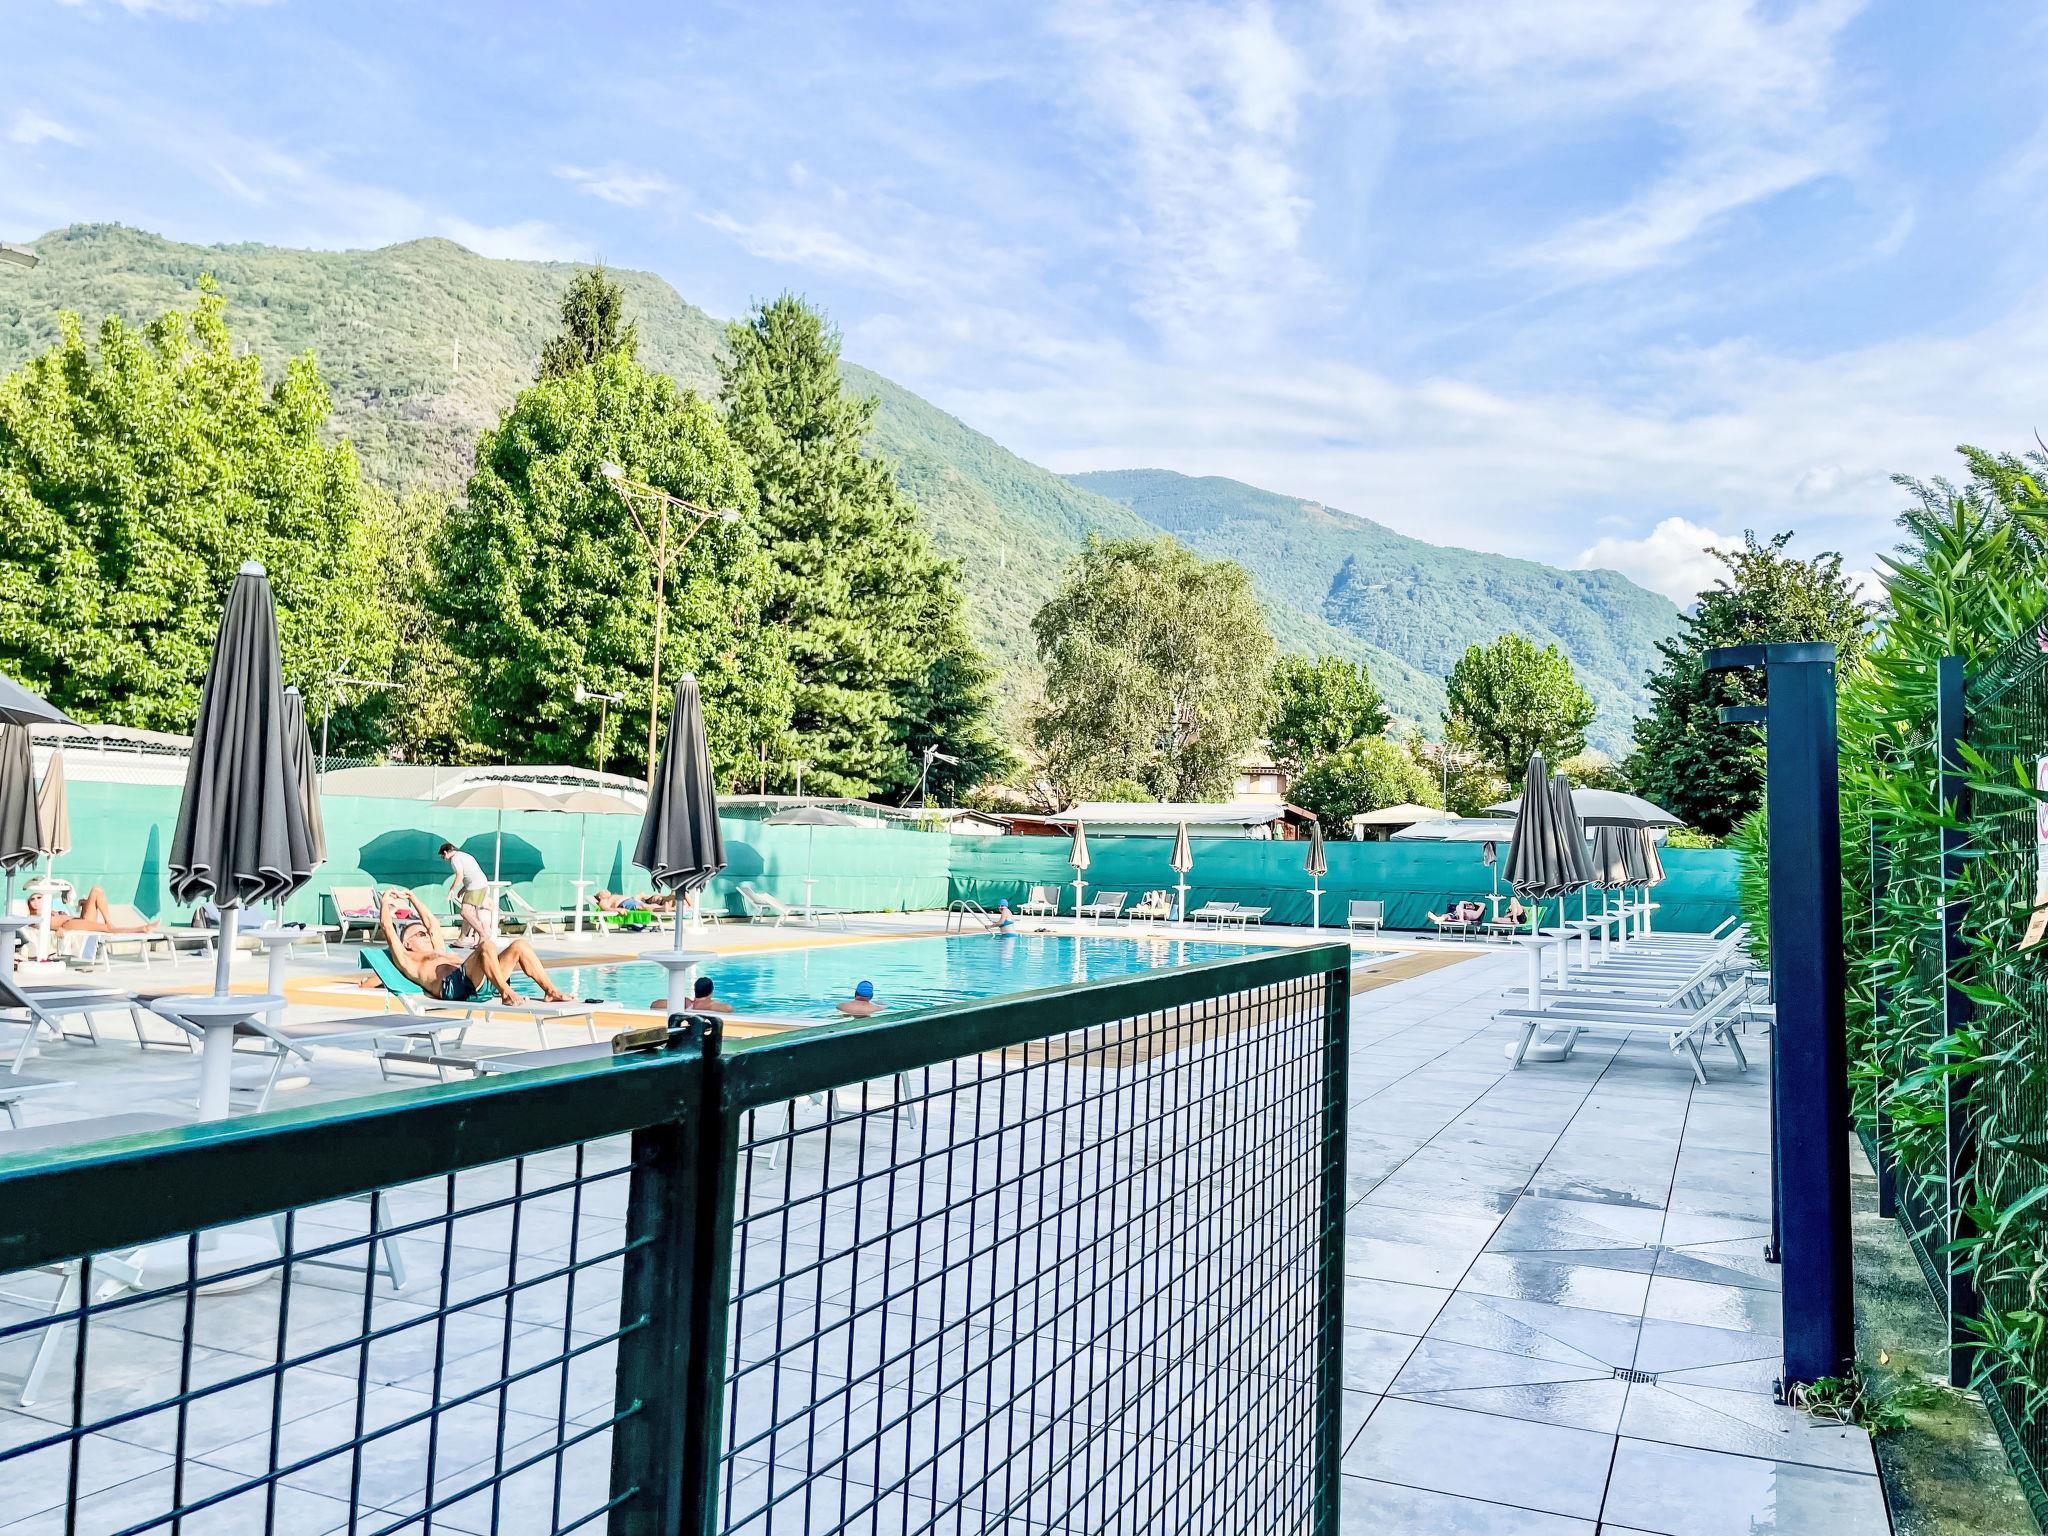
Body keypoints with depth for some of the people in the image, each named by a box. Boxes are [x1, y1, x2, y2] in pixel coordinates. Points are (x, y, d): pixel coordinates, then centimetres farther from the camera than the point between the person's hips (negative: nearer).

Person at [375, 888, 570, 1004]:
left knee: (520, 945, -10)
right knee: (486, 945, -32)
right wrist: (385, 901, 31)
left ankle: (552, 992, -21)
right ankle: (506, 993, -41)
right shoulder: (407, 960, 20)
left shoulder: (439, 952, 41)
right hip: (454, 985, -8)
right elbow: (386, 925, 14)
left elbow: (433, 924, 53)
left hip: (483, 982, 8)